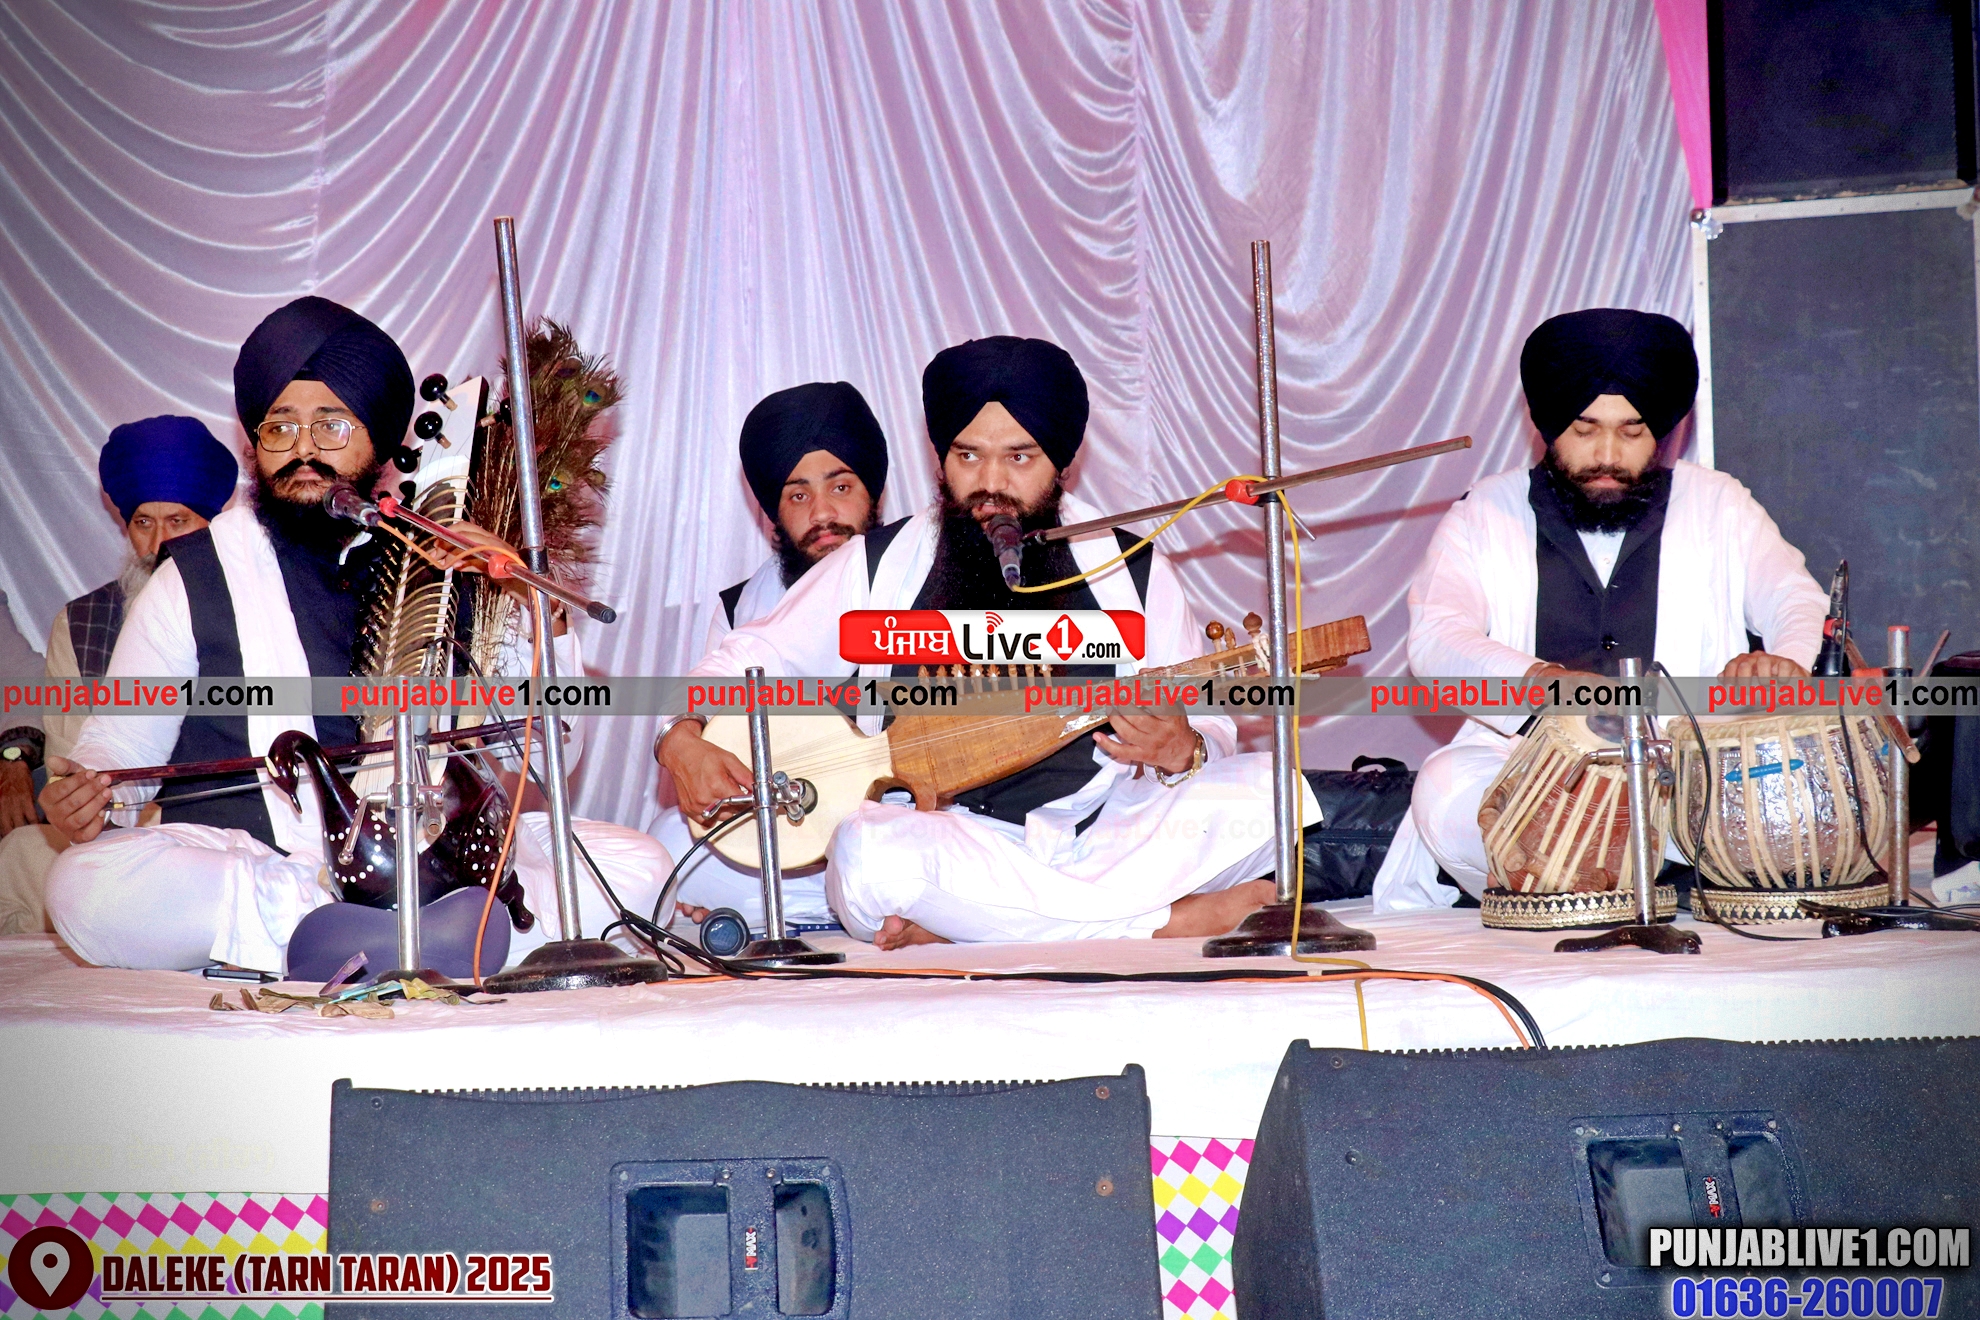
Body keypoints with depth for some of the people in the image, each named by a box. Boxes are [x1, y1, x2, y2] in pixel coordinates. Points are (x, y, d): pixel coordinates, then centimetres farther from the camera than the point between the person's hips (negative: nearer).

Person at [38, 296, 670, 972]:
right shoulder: (198, 577, 8)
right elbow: (120, 743, 10)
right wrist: (84, 797, -13)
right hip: (262, 861, -1)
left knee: (638, 864, -19)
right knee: (84, 885, -32)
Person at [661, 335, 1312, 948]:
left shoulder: (1134, 574, 7)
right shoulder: (876, 567, 6)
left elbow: (1211, 731, 9)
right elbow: (748, 658, 14)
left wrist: (1180, 751, -16)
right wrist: (684, 741, -6)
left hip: (1108, 833, 2)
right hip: (950, 841, -1)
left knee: (1270, 786, -22)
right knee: (868, 851, -36)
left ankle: (959, 927, -26)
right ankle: (1169, 923, -26)